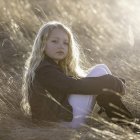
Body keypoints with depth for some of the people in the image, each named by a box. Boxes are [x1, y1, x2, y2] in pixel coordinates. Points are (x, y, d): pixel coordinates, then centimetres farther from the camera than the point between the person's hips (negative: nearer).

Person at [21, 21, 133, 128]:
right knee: (100, 71, -6)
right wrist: (114, 83, -17)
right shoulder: (45, 70, -14)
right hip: (68, 120, -10)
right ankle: (122, 118, 0)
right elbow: (75, 86, -24)